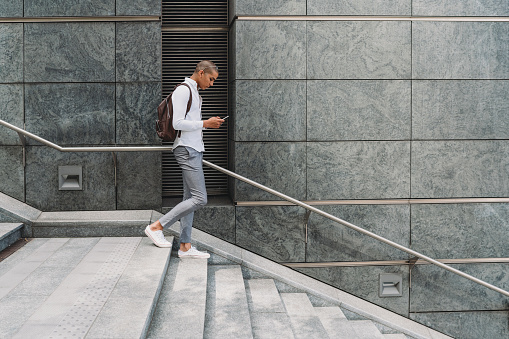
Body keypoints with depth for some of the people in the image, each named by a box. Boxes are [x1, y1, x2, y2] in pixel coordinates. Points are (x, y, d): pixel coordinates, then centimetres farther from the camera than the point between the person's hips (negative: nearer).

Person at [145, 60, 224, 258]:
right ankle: (156, 227, -7)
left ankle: (185, 247, 10)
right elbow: (177, 123, -18)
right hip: (187, 149, -10)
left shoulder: (195, 93, 22)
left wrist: (209, 123, 10)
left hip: (194, 149, 10)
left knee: (190, 198, 7)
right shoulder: (183, 90, -10)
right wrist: (205, 124, -13)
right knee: (199, 199, -13)